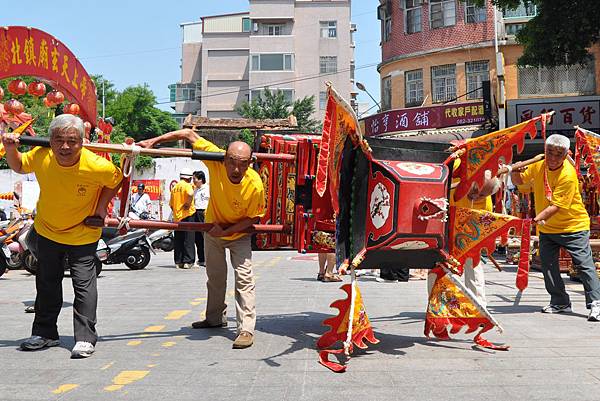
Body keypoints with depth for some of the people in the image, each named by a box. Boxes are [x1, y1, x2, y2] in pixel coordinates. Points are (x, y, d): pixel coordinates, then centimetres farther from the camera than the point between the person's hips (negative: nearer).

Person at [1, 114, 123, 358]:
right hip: (47, 230, 4)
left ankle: (85, 338, 6)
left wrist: (101, 207, -13)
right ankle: (45, 333, 32)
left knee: (84, 283, -6)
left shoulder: (97, 167, -31)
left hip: (83, 235, -4)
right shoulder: (40, 157, -22)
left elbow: (117, 180, -7)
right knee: (47, 283, 16)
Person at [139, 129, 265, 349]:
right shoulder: (216, 161, -32)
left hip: (239, 233, -4)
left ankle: (246, 329, -10)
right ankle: (215, 318, 39)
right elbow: (189, 134, -21)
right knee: (215, 276, 19)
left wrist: (225, 231, -26)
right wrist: (154, 141, -25)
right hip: (213, 229, 4)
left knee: (244, 277, -15)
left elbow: (253, 218, -20)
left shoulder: (255, 185, -35)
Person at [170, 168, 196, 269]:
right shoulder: (187, 185, -7)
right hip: (187, 215, -6)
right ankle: (188, 262, -7)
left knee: (178, 240, 10)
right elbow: (190, 194, -29)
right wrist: (188, 204, -15)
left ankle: (178, 262, 12)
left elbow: (171, 204, 17)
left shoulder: (174, 187, 14)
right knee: (188, 239, -4)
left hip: (177, 216, 7)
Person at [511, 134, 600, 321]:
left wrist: (537, 219, -39)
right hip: (547, 228, 6)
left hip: (573, 226, -6)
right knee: (548, 265, 8)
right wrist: (515, 172, -12)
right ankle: (560, 302, 21)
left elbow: (556, 206, -28)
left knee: (584, 264, -7)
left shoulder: (568, 175, -24)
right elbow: (520, 181, 11)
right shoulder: (538, 165, -4)